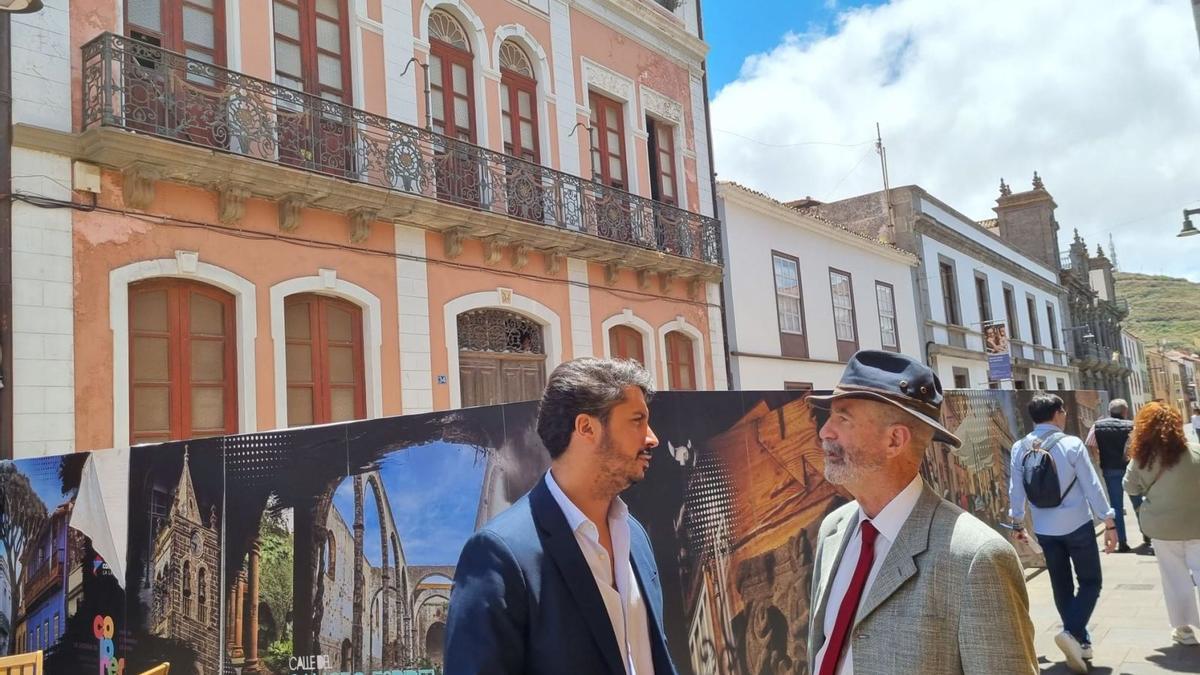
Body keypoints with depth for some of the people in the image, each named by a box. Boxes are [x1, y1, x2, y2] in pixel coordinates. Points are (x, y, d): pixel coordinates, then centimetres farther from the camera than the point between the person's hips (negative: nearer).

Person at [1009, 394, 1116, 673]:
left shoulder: (1019, 449, -3)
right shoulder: (1071, 444, -13)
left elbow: (1015, 490, 3)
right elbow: (1092, 486, -11)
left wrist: (1017, 522, 17)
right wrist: (1109, 523, -4)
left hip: (1045, 530, 4)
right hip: (1077, 526, -4)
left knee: (1061, 587, 15)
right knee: (1090, 582, 8)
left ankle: (1081, 642, 23)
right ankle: (1072, 633, -12)